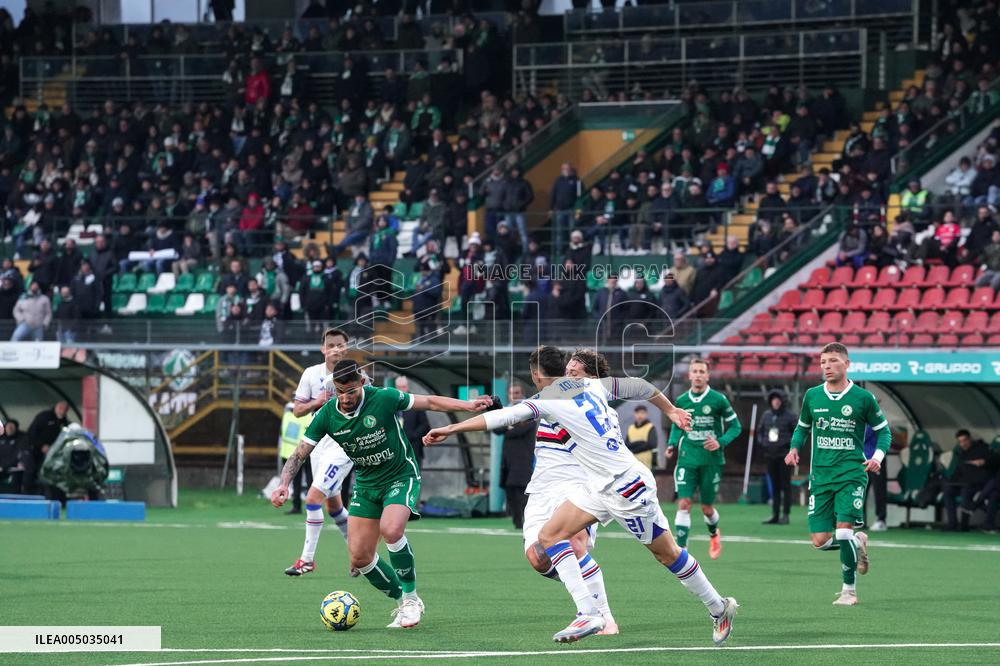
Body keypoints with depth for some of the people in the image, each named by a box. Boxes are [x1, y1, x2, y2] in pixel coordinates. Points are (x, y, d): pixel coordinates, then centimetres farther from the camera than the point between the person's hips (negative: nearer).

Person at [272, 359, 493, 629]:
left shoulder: (383, 399, -20)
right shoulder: (326, 415, -11)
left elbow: (429, 402, -8)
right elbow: (299, 454, -4)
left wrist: (468, 405, -16)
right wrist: (284, 485, -19)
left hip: (401, 476, -5)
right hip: (366, 483, 5)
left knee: (391, 530, -32)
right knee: (359, 557, -3)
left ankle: (411, 598, -13)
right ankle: (404, 603, 17)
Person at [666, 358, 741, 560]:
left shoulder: (718, 400, -5)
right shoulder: (682, 401, 4)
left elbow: (735, 426, 1)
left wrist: (720, 442, -16)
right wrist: (672, 444, 1)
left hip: (711, 460, -1)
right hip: (687, 458, 1)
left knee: (707, 508, 8)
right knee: (684, 503, -13)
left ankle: (714, 534, 41)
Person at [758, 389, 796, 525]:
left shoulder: (789, 417, -3)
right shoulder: (766, 416, 11)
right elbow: (760, 431, 22)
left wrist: (790, 445, -12)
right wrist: (761, 443, 6)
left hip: (784, 456, -5)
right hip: (770, 455, 5)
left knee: (785, 485, -3)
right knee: (774, 486, 9)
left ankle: (785, 515, -1)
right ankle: (775, 515, 12)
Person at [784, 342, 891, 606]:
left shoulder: (863, 398, -2)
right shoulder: (812, 396, 6)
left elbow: (883, 429, 8)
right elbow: (802, 427, 21)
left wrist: (878, 456, -9)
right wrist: (794, 448, 2)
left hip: (851, 473, -4)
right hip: (820, 475, 4)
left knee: (844, 529, -17)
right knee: (820, 540, -3)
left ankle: (849, 590, -2)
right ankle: (857, 543, 29)